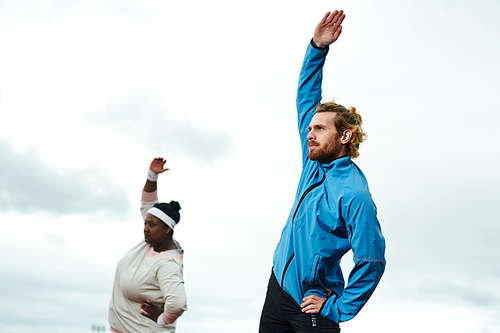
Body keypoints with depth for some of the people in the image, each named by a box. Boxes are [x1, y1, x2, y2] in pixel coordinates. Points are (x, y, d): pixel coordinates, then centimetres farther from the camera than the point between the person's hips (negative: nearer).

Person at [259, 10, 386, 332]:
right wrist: (317, 47, -3)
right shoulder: (315, 161, 1)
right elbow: (306, 98, 6)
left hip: (310, 304, -7)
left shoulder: (354, 194, -22)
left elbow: (372, 262, -21)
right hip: (278, 283, 8)